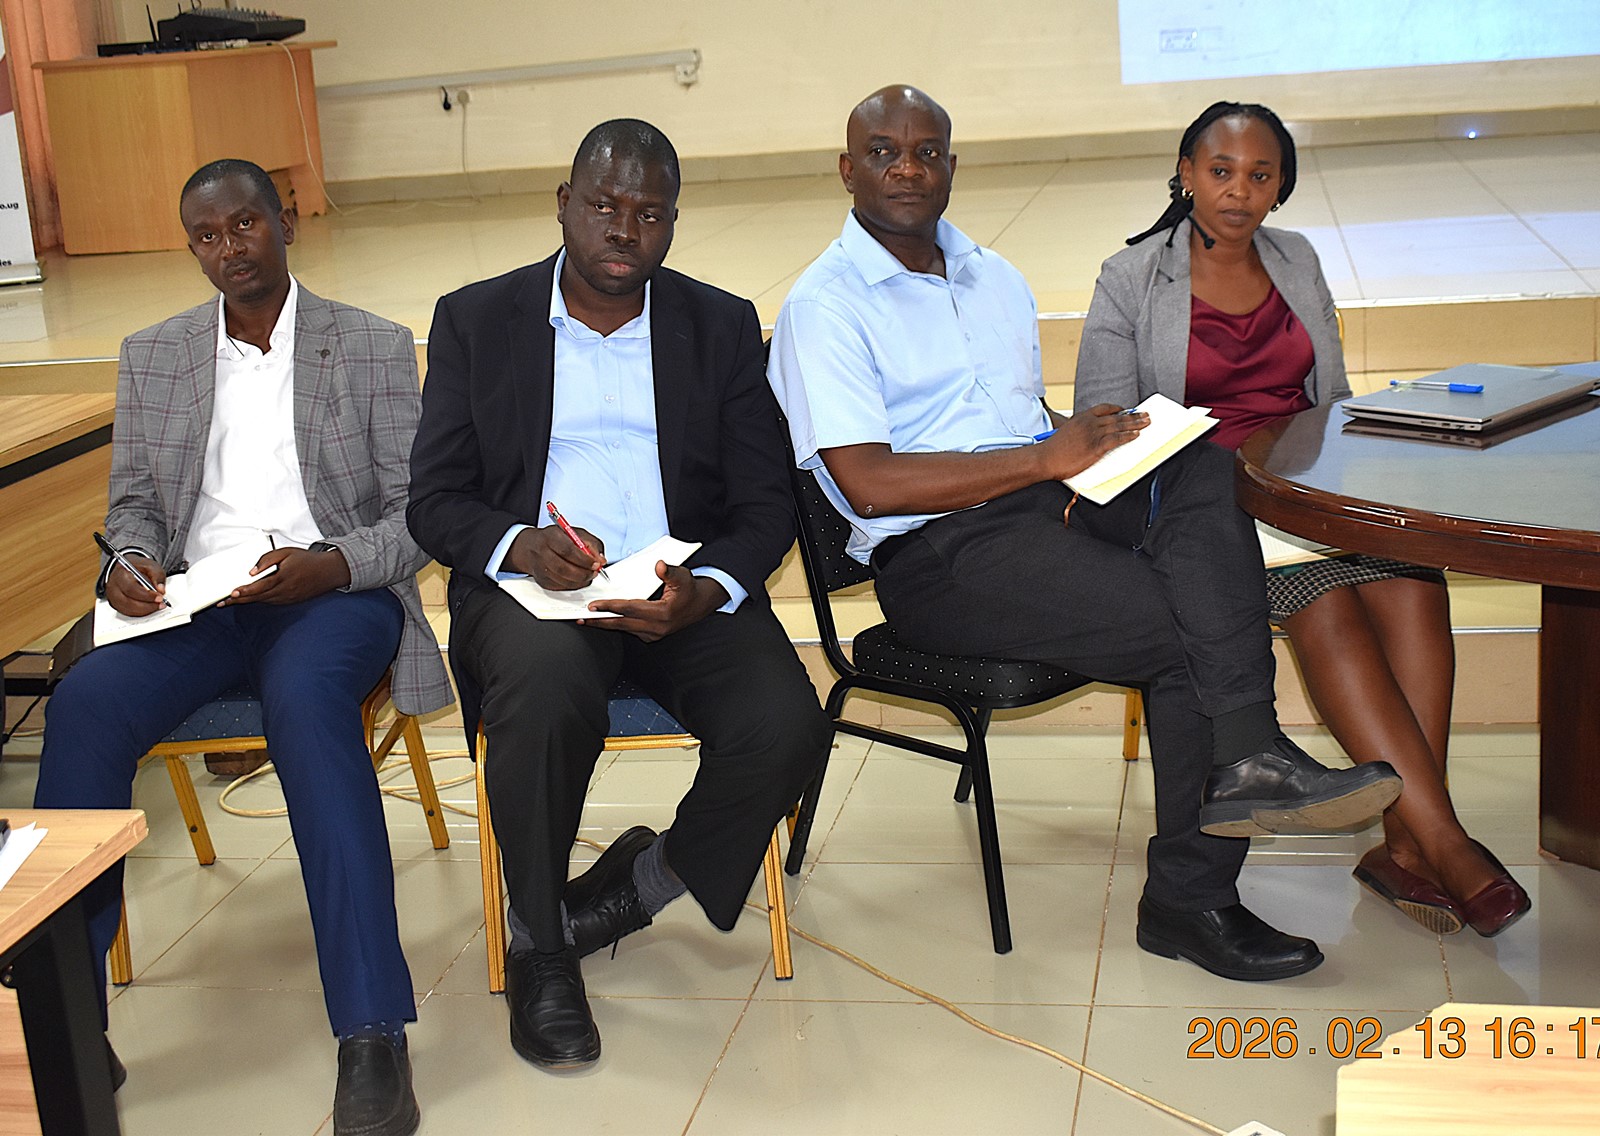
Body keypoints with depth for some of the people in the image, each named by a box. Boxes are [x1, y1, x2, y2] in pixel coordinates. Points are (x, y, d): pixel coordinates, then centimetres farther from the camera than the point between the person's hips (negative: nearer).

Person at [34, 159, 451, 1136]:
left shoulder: (376, 348, 8)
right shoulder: (152, 357, 18)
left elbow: (418, 514, 3)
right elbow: (133, 503, 20)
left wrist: (330, 565, -16)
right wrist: (129, 561, -5)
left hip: (334, 592, -3)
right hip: (195, 603, 3)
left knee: (305, 697, -39)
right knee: (85, 703, -29)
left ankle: (373, 1035, -40)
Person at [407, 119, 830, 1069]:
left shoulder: (722, 326, 11)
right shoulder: (476, 320, 9)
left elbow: (765, 505, 5)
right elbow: (436, 499, 4)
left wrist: (704, 590, -17)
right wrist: (518, 545, -19)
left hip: (684, 590, 2)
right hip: (529, 587, -1)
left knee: (785, 728, -27)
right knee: (548, 694, -36)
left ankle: (648, 876, 5)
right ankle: (541, 948, -10)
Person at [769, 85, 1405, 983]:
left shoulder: (996, 279, 23)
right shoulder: (824, 305, -1)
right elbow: (869, 484, -13)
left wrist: (1086, 442, -2)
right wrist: (1048, 457, -16)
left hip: (1050, 506, 6)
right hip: (940, 555, -6)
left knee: (1206, 471, -24)